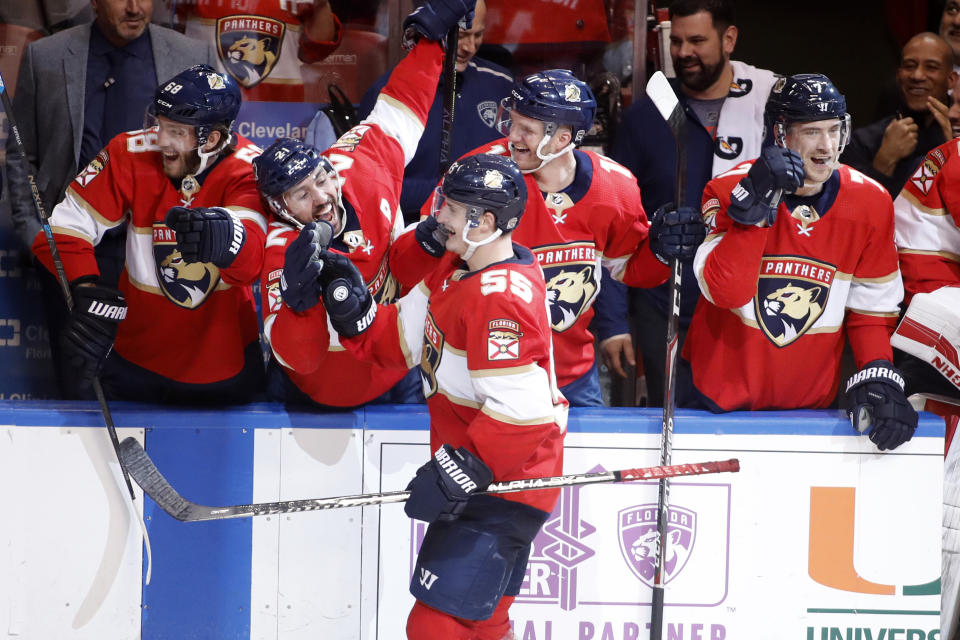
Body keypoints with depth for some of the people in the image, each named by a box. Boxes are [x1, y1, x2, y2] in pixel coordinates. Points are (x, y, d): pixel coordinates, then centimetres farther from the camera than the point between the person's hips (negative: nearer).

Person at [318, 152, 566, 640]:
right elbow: (403, 340, 11)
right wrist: (351, 305, -5)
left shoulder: (502, 298, -26)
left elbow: (519, 414, -29)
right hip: (478, 481, 11)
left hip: (501, 489, -11)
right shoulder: (457, 270, 6)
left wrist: (455, 475, -24)